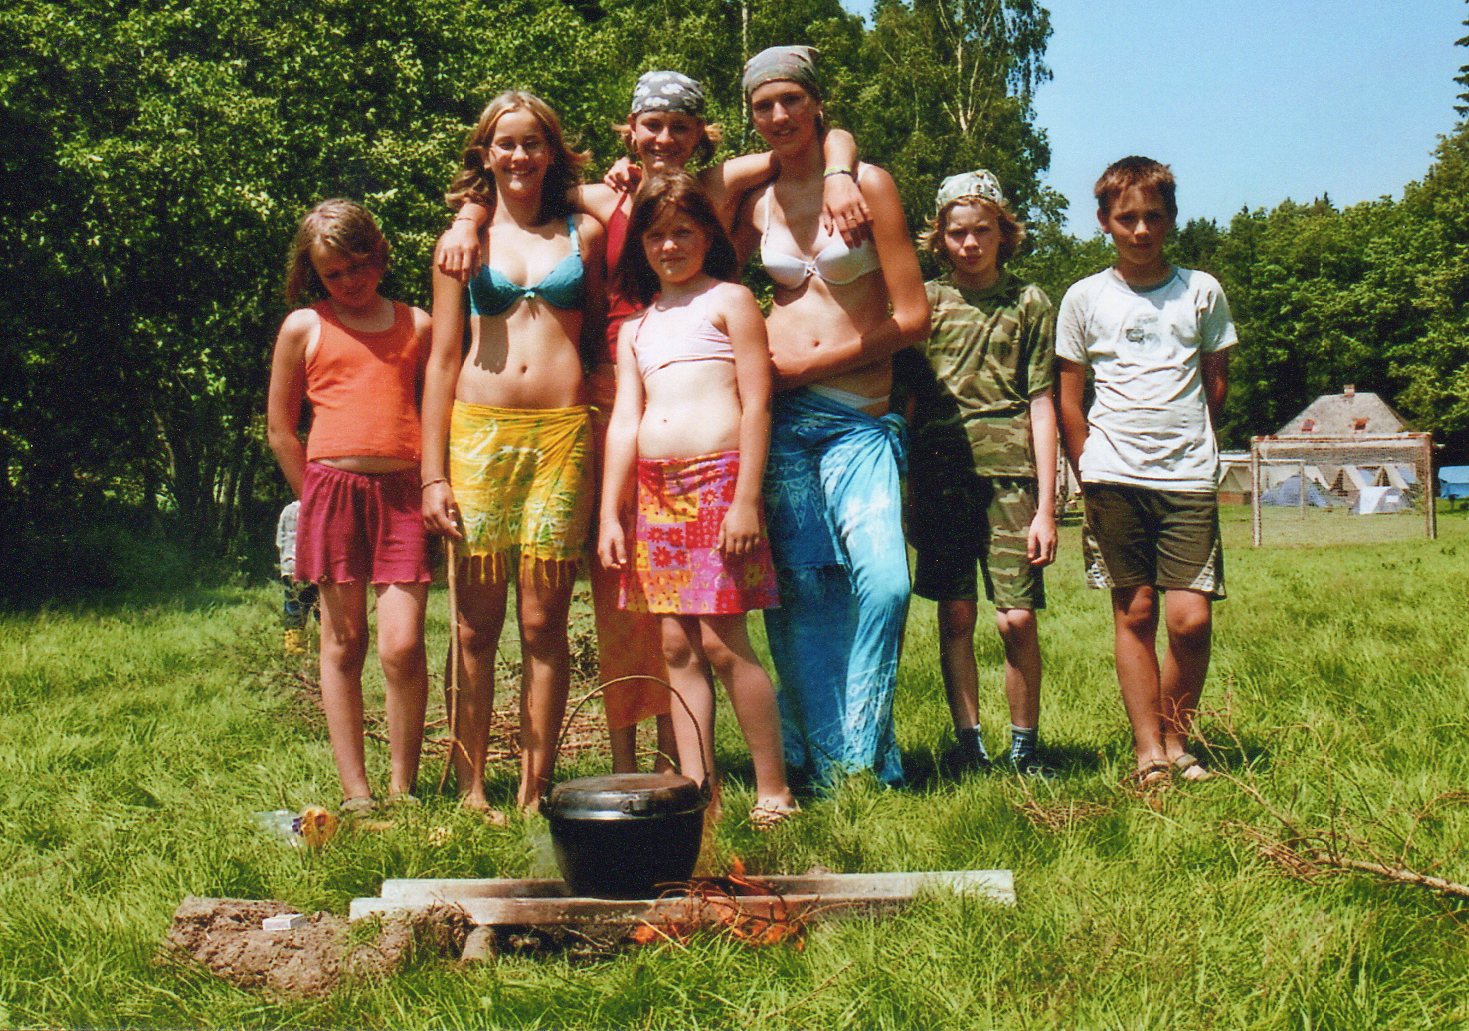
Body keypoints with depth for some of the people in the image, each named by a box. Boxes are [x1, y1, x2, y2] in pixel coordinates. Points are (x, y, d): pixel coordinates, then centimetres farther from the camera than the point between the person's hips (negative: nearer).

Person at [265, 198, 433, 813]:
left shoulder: (416, 325, 12)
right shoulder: (303, 328, 8)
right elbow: (280, 429, 11)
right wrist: (316, 499, 7)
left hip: (404, 493, 0)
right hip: (333, 490, 0)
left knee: (401, 647, -9)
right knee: (343, 642, 5)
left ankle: (403, 789, 6)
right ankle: (354, 792, 12)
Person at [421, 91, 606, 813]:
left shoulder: (583, 233, 13)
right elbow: (442, 359, 9)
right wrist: (433, 475, 4)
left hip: (563, 435, 0)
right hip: (479, 431, 0)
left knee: (543, 623, -1)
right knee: (477, 625, 0)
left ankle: (533, 793, 7)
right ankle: (470, 791, 8)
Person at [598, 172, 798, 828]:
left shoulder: (729, 301, 4)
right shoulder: (636, 326, 20)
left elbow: (756, 405, -4)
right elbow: (624, 421, 16)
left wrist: (747, 500, -13)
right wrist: (609, 515, 7)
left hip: (718, 479, -6)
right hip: (654, 489, 6)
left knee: (721, 640, -9)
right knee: (676, 646, 3)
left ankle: (774, 791, 1)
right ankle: (695, 789, 7)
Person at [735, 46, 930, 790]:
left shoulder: (867, 184, 2)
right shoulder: (755, 203, 12)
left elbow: (912, 318, -2)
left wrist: (810, 363, -5)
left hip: (860, 422, -2)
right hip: (780, 417, 2)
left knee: (883, 581, -17)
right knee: (800, 589, -2)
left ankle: (861, 756, 0)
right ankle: (823, 765, 8)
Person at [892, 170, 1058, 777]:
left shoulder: (1028, 302, 8)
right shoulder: (924, 302, 11)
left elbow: (1041, 405, 4)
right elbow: (907, 399, 14)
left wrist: (1046, 507, -2)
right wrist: (909, 490, 7)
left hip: (1009, 472, -1)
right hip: (940, 472, 2)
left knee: (1017, 619, -6)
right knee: (955, 617, 3)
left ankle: (1024, 749, 8)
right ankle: (969, 748, 11)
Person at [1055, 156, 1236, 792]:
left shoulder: (1202, 292, 7)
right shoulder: (1085, 298, 5)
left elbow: (1216, 381, 16)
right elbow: (1068, 399, 8)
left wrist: (1187, 440, 13)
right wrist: (1091, 471, 3)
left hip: (1189, 476, 0)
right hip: (1115, 477, 0)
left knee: (1190, 618, -7)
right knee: (1135, 612, 2)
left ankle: (1176, 738, 14)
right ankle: (1148, 751, 9)